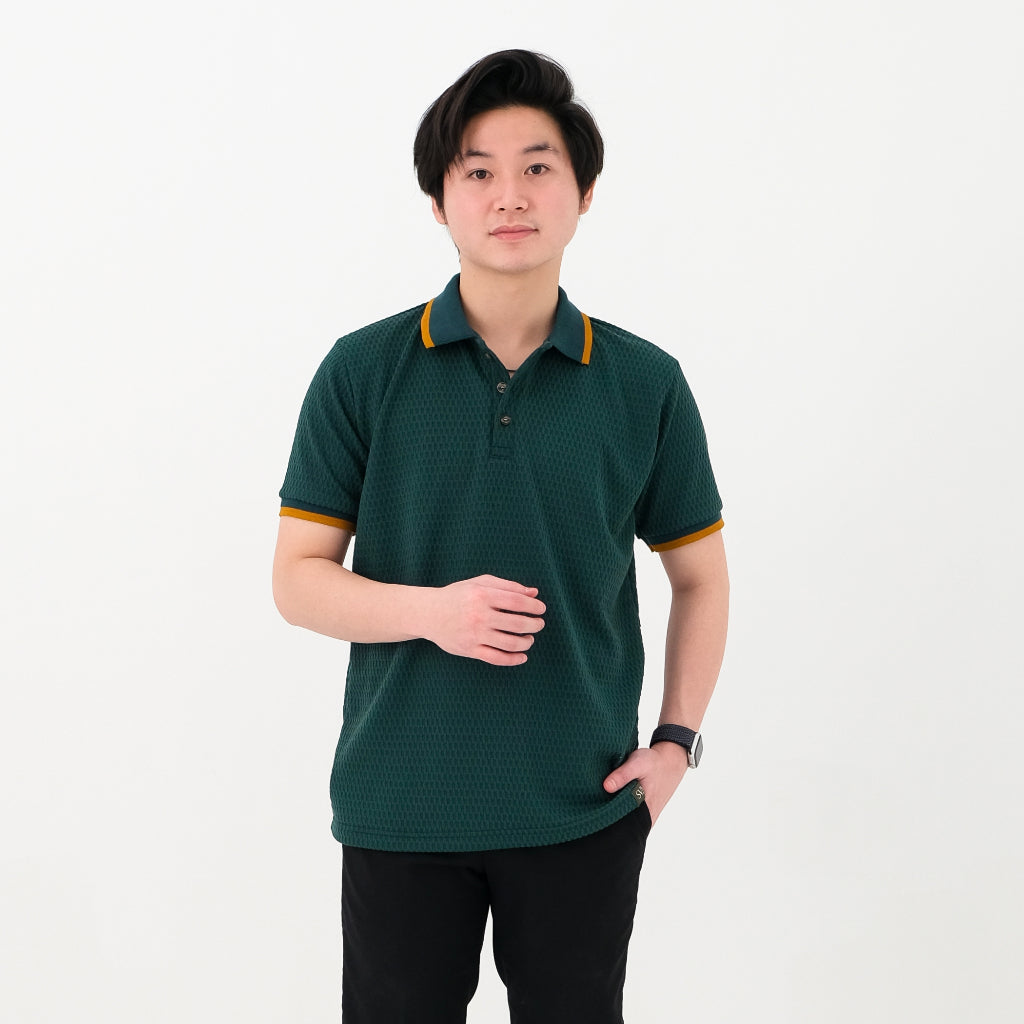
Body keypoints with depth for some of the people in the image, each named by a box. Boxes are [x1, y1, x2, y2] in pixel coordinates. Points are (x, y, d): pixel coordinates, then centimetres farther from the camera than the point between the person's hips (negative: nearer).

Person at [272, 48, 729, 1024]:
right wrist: (433, 610, -19)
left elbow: (700, 578, 10)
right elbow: (298, 579, -2)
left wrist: (677, 738, 0)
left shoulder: (645, 384, -1)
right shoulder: (363, 371, -4)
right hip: (400, 805, 0)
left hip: (584, 807, 1)